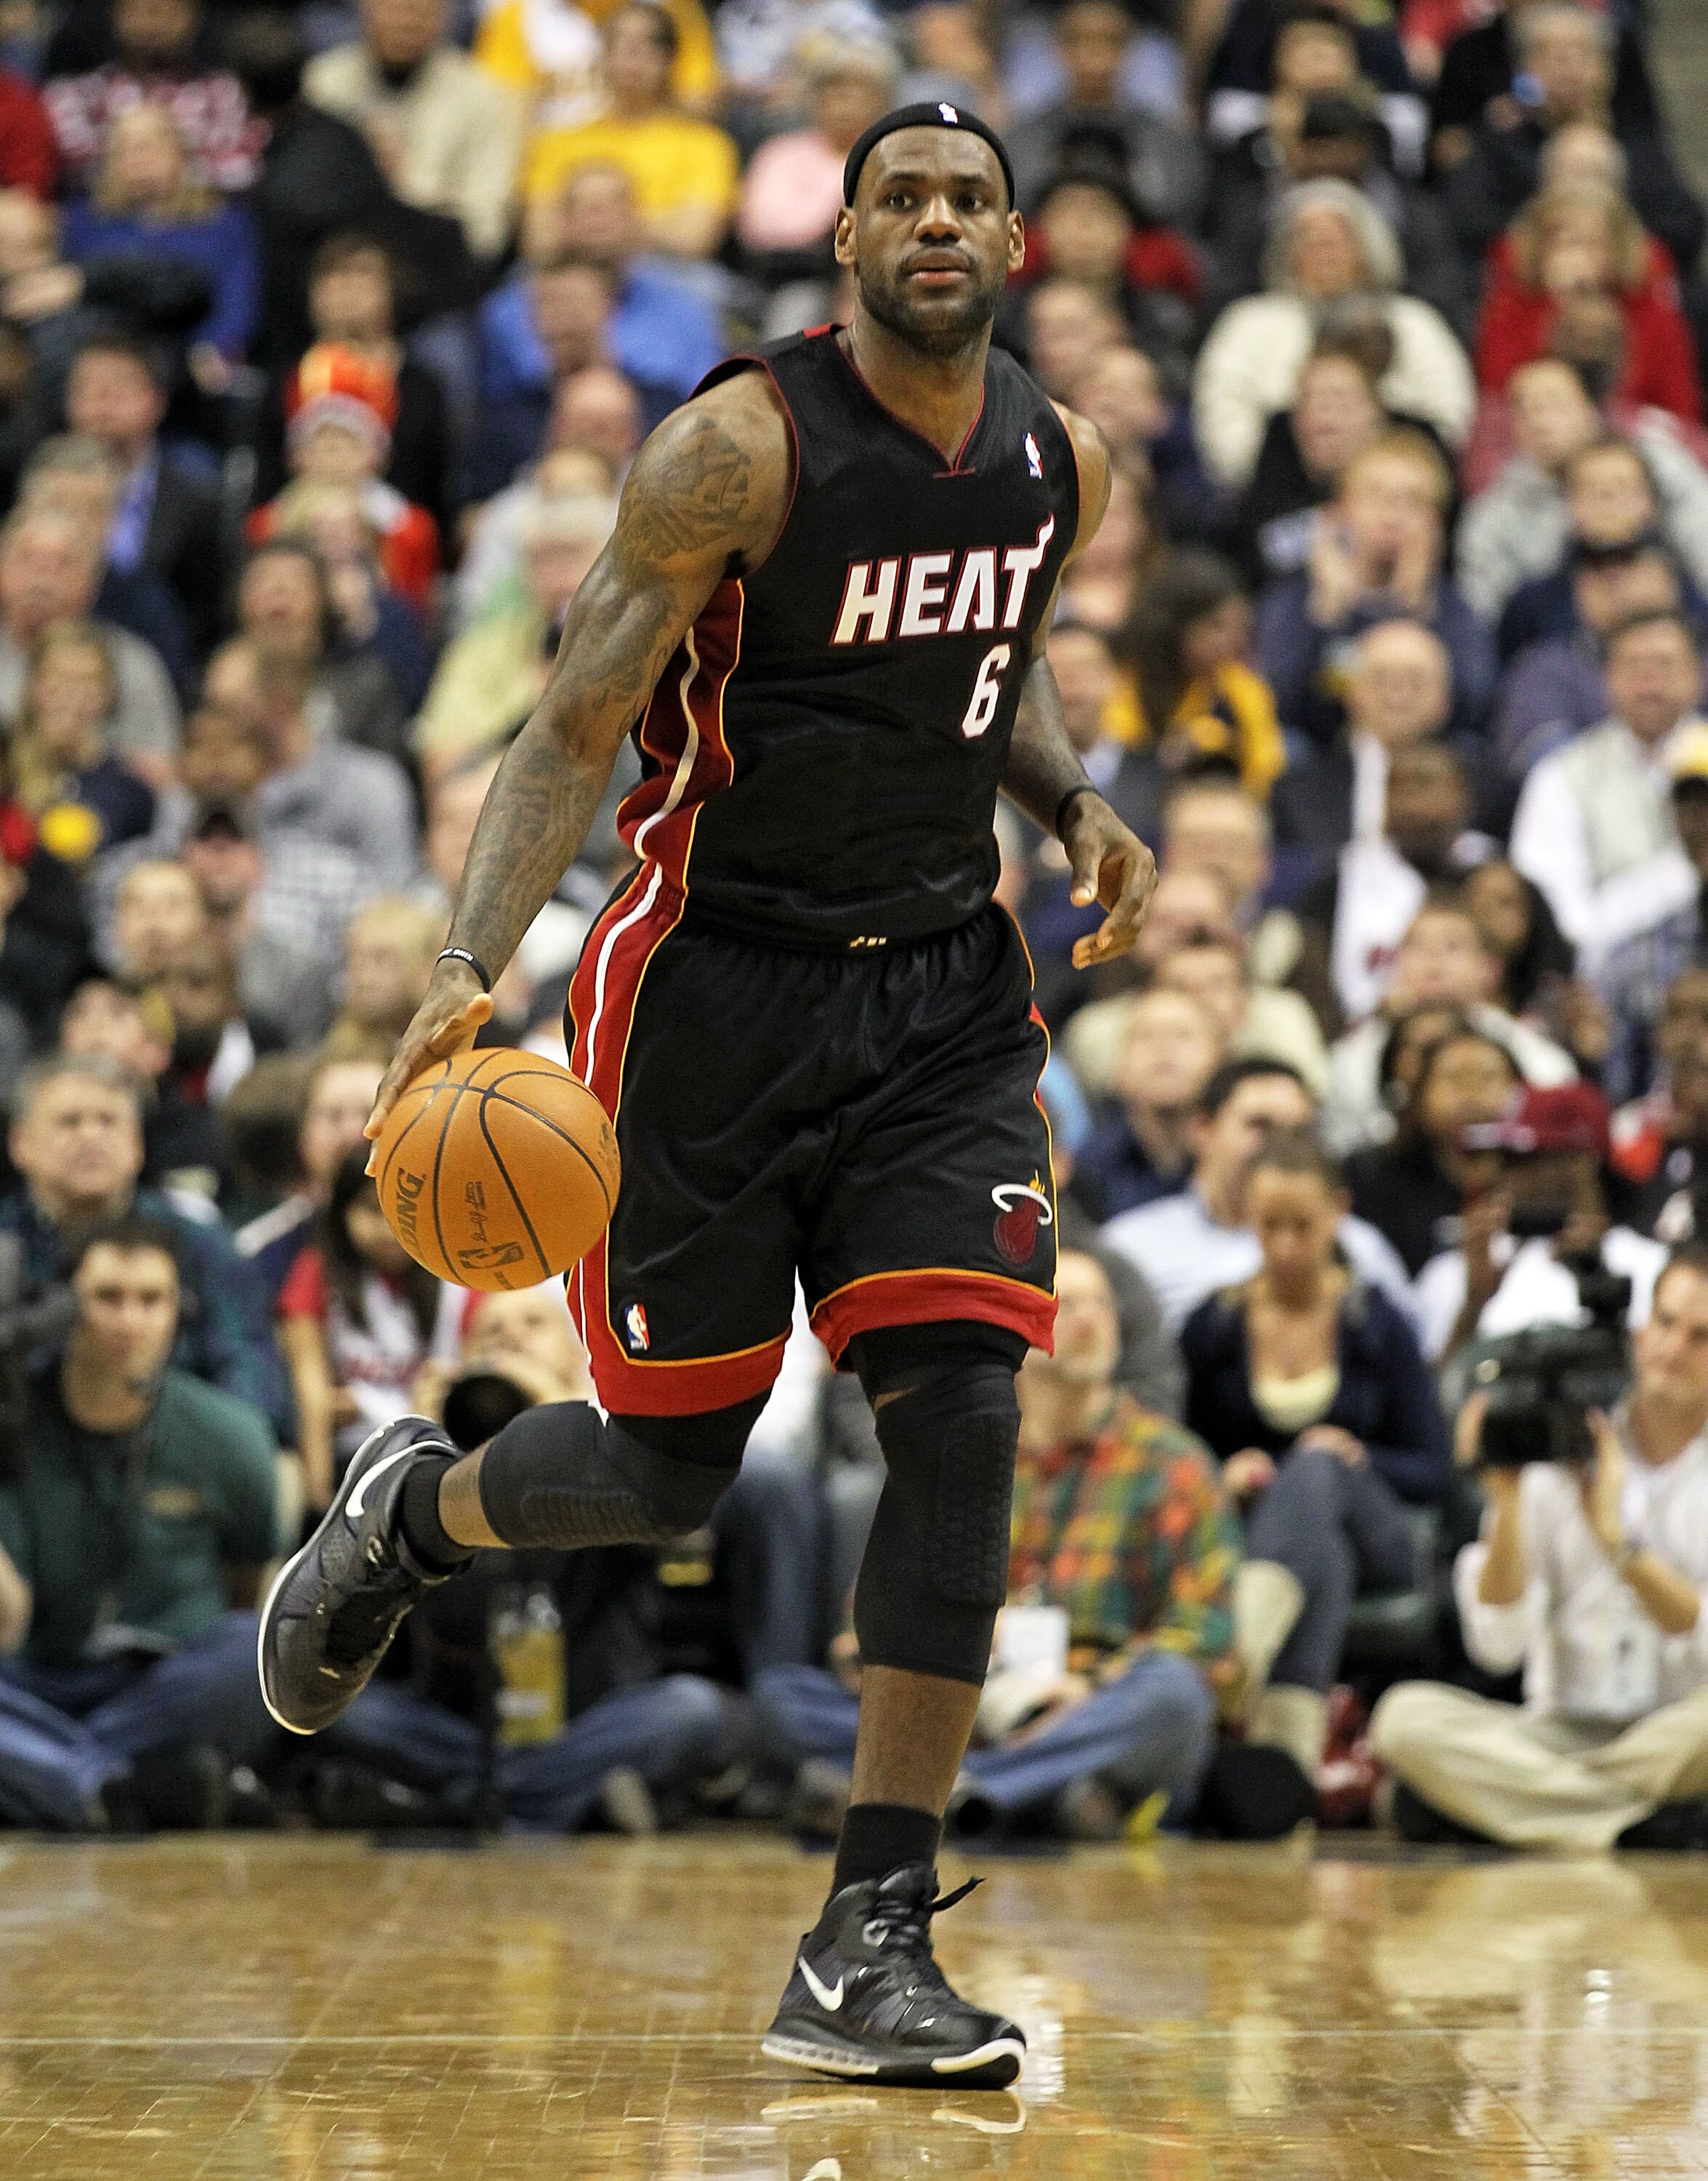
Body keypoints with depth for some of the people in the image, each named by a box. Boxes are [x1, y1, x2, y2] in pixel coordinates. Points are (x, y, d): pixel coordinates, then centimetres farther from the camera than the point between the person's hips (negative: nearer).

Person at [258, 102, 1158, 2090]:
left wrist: (1076, 806, 3)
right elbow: (573, 730, -17)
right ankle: (408, 1510, 40)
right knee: (670, 1467, 3)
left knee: (961, 1416, -12)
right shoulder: (740, 448, -16)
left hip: (941, 988, 5)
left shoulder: (1061, 468, 3)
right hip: (715, 977, -4)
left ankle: (868, 1946, -8)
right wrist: (473, 968, -30)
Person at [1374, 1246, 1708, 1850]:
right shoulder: (1555, 1458, 7)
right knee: (1407, 1715, -26)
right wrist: (1508, 1502, -14)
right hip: (1560, 1729, 2)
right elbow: (1498, 1646, -3)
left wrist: (1613, 1533, -17)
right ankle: (1653, 1820, -28)